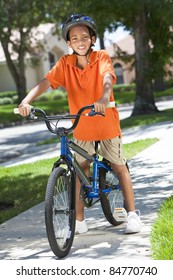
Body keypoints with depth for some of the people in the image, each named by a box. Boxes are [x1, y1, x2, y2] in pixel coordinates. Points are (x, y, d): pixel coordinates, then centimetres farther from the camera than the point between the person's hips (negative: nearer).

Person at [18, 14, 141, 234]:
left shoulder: (102, 57, -14)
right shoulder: (65, 63, -8)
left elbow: (107, 78, -32)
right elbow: (46, 82, -19)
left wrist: (104, 98, -54)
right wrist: (26, 101, -37)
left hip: (106, 122, -2)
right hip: (81, 126, 2)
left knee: (119, 167, 6)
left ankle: (132, 214, 17)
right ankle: (79, 220, 12)